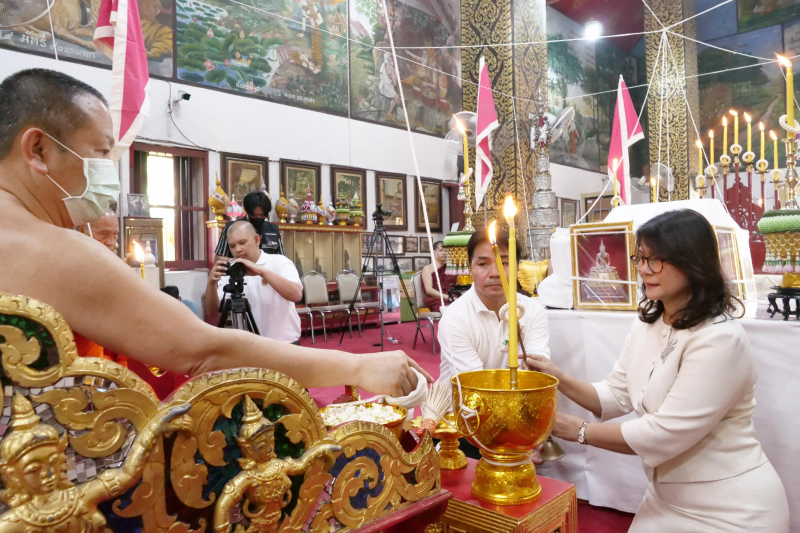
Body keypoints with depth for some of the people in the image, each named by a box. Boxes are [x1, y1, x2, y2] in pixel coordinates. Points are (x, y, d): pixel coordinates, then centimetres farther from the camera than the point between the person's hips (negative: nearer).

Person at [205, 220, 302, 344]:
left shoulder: (279, 262, -6)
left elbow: (296, 295, -22)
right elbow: (214, 315, -4)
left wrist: (262, 271, -30)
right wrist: (211, 283, -19)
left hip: (285, 344, -2)